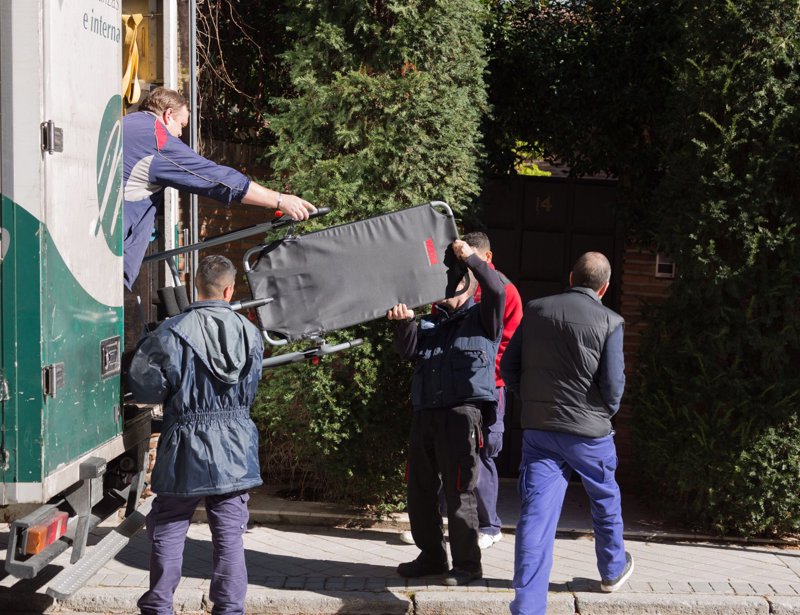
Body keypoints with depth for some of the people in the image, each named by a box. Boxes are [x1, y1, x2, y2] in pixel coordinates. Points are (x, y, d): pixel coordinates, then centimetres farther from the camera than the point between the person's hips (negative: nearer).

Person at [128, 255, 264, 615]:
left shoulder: (173, 332, -13)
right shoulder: (250, 333, 1)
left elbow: (144, 386, -11)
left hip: (185, 446, -3)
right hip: (235, 448, 3)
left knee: (168, 528, 11)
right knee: (229, 532, 8)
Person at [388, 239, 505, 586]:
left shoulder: (482, 319, 9)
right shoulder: (429, 324, 22)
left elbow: (496, 291, -10)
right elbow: (407, 349, 6)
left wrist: (470, 258, -19)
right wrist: (405, 323, -13)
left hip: (461, 412, -6)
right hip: (425, 412, 6)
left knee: (459, 492, -6)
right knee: (420, 490, 9)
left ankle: (467, 564, 3)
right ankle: (431, 556, 22)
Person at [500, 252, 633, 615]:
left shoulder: (534, 311, 0)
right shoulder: (609, 322, -10)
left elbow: (508, 367, 4)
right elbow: (613, 384, -12)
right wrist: (605, 414, 9)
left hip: (538, 429, 2)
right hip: (589, 431, -2)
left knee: (536, 513, -1)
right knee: (605, 501, 23)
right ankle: (613, 570, 44)